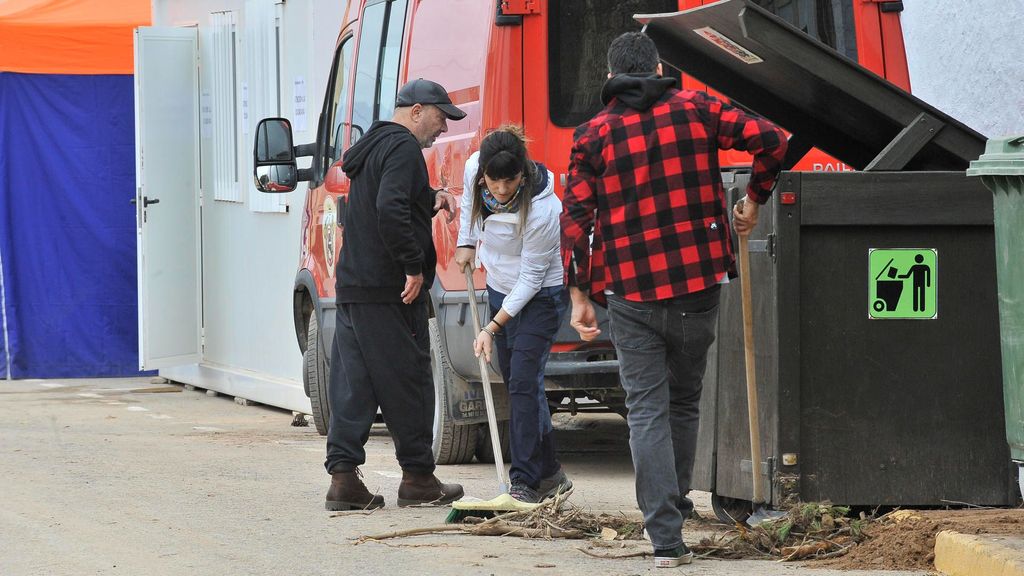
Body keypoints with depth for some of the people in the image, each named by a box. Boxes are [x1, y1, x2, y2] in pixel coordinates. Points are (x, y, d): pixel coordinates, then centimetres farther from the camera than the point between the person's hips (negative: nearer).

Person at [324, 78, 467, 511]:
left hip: (353, 287, 9)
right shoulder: (402, 148, -12)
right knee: (407, 382, 0)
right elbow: (391, 209, -26)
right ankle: (418, 478, 8)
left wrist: (431, 198, 15)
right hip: (389, 291, -9)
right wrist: (414, 267, -21)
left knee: (352, 384, 6)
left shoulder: (374, 146, 20)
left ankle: (343, 476, 1)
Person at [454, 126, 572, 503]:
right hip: (501, 289, 7)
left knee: (523, 383, -16)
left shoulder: (541, 210, -33)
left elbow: (531, 278, -25)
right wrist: (466, 242, 12)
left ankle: (525, 480, -13)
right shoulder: (474, 169, -17)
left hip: (540, 295, -7)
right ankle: (550, 474, 19)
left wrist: (492, 328, -23)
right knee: (518, 385, 9)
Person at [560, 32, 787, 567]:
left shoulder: (595, 133, 1)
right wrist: (754, 201, 13)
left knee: (647, 411, 0)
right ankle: (675, 503, 32)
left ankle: (666, 537, -10)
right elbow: (769, 139, -3)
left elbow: (575, 217, -3)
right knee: (684, 402, 20)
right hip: (698, 286, 2)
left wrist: (578, 295, 2)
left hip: (631, 295, -1)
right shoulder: (695, 108, 4)